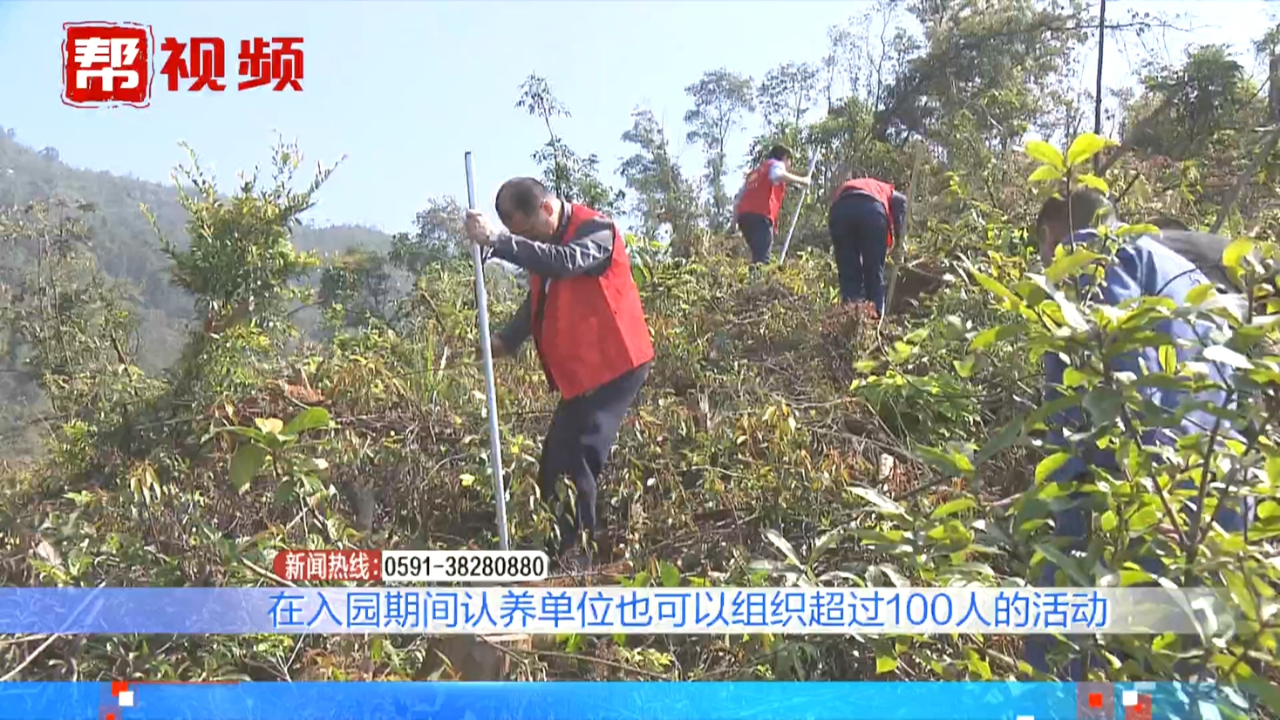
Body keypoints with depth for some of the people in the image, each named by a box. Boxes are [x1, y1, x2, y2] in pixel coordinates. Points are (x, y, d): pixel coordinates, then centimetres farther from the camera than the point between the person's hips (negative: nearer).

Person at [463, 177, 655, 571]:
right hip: (579, 373, 9)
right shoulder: (544, 244, 12)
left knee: (577, 461, -16)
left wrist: (497, 241, -41)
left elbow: (564, 262, -36)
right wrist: (506, 339, 2)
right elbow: (536, 301, 20)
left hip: (614, 366, -9)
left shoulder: (596, 230, -15)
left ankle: (577, 555, -9)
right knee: (555, 467, 10)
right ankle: (569, 550, 21)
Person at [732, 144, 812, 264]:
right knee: (762, 257, -17)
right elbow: (778, 175, -16)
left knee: (758, 255, 11)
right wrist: (801, 181, -7)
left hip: (744, 214, 8)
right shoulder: (776, 164, 12)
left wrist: (736, 221, 25)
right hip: (760, 215, -8)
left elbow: (738, 198, 27)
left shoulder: (756, 171, 34)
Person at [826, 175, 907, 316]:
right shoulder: (884, 190, 38)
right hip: (871, 208, -2)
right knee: (874, 274, 11)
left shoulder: (843, 189, 44)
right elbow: (900, 201, 13)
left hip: (840, 210, 2)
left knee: (848, 275, 12)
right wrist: (898, 237, 13)